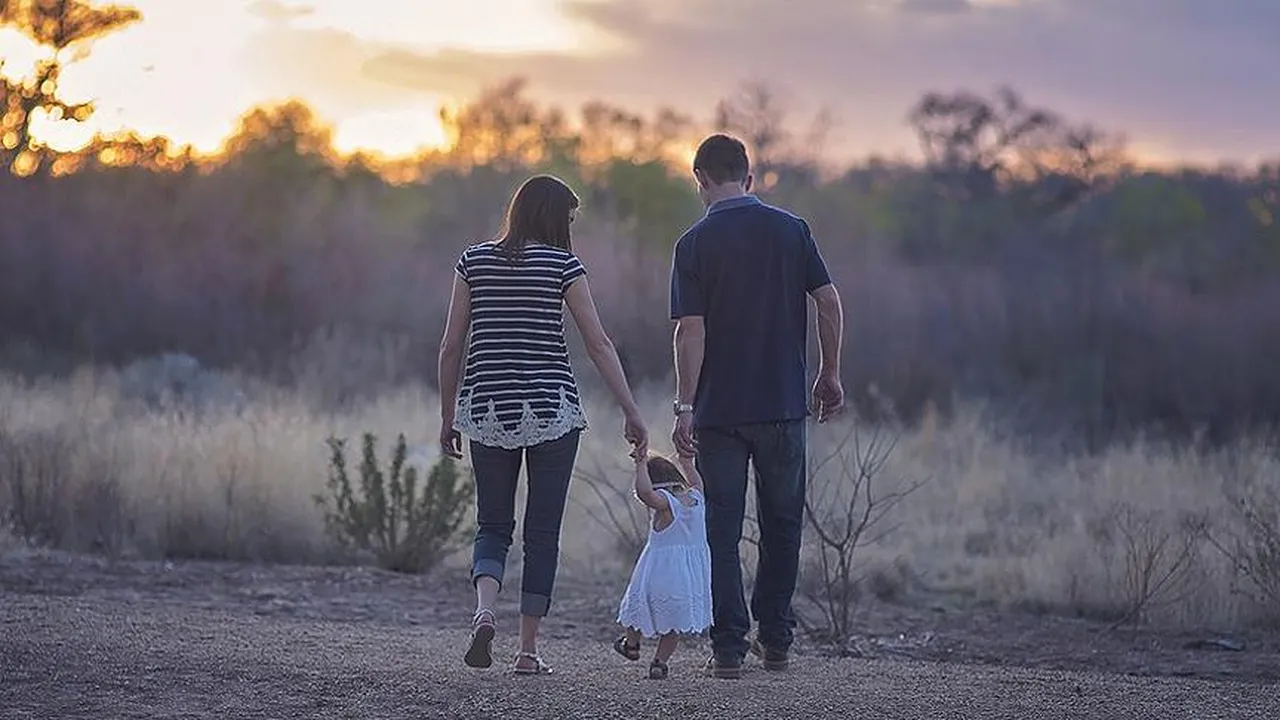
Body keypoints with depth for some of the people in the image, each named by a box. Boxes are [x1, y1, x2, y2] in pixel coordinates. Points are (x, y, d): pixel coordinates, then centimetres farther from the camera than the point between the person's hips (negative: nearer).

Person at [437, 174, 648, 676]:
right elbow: (599, 345, -5)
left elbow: (451, 347, 5)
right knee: (543, 531, 6)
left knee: (493, 526, 13)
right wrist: (632, 413, -1)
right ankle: (528, 649, 6)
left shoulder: (474, 261, 5)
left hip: (487, 409, 2)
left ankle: (484, 610, -15)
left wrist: (448, 416, 14)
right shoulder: (562, 265, -3)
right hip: (550, 409, -2)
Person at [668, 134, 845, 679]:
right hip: (783, 404, 2)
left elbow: (691, 330, -10)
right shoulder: (791, 230, 2)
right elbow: (829, 303, -1)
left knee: (722, 530, 3)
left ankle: (729, 648, -1)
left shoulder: (695, 243, -5)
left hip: (719, 410, -2)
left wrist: (684, 406, -9)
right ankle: (776, 640, 18)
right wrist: (830, 375, 9)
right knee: (782, 524, 15)